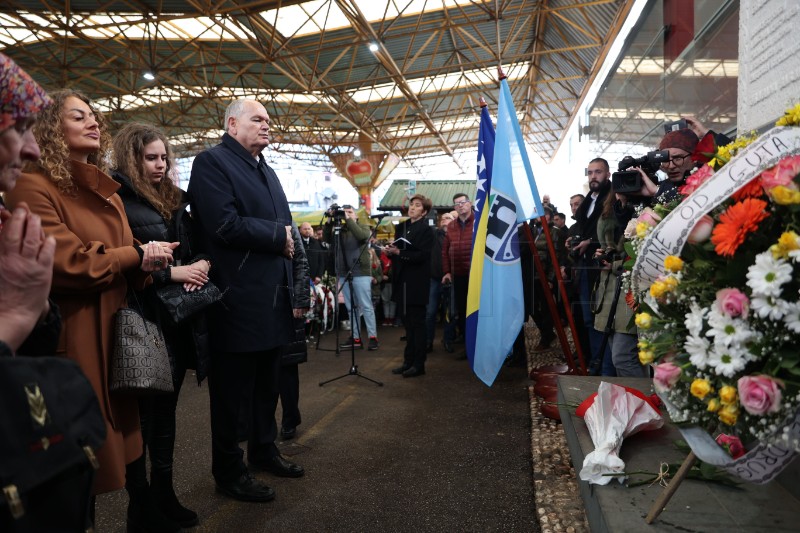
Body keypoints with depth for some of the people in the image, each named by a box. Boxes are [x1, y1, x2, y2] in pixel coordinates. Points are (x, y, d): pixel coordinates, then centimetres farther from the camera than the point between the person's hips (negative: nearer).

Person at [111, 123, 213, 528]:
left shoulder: (174, 199, 15)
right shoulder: (116, 201, -7)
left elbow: (197, 243, 15)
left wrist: (201, 264, -6)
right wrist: (172, 272, -17)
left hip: (179, 318, 7)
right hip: (145, 320, -7)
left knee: (165, 407, 15)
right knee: (144, 411, 2)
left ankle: (164, 492, 29)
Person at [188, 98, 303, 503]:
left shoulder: (266, 171, 18)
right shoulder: (212, 161, -9)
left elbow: (284, 222, 19)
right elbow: (225, 225, -22)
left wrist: (287, 239, -1)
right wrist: (278, 236, -13)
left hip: (273, 295, 9)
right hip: (238, 299, -9)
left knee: (268, 384, 20)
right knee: (232, 390, 5)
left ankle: (263, 450, 37)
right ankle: (228, 471, 21)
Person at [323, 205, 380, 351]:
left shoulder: (363, 227, 3)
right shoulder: (338, 230, 13)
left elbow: (361, 236, -18)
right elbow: (327, 239, -1)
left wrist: (348, 220, -18)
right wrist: (329, 222, -12)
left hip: (361, 273, -4)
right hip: (343, 274, 5)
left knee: (366, 306, -4)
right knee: (351, 308, 9)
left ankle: (373, 337, 0)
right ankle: (355, 337, 15)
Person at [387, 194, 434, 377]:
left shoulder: (426, 230, -6)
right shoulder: (401, 227, 14)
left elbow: (422, 255, -17)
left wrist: (398, 252, -22)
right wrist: (390, 251, -5)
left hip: (416, 283, -6)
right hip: (402, 281, 6)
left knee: (417, 324, 0)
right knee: (408, 323, 13)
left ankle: (418, 364, 8)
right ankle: (409, 361, 22)